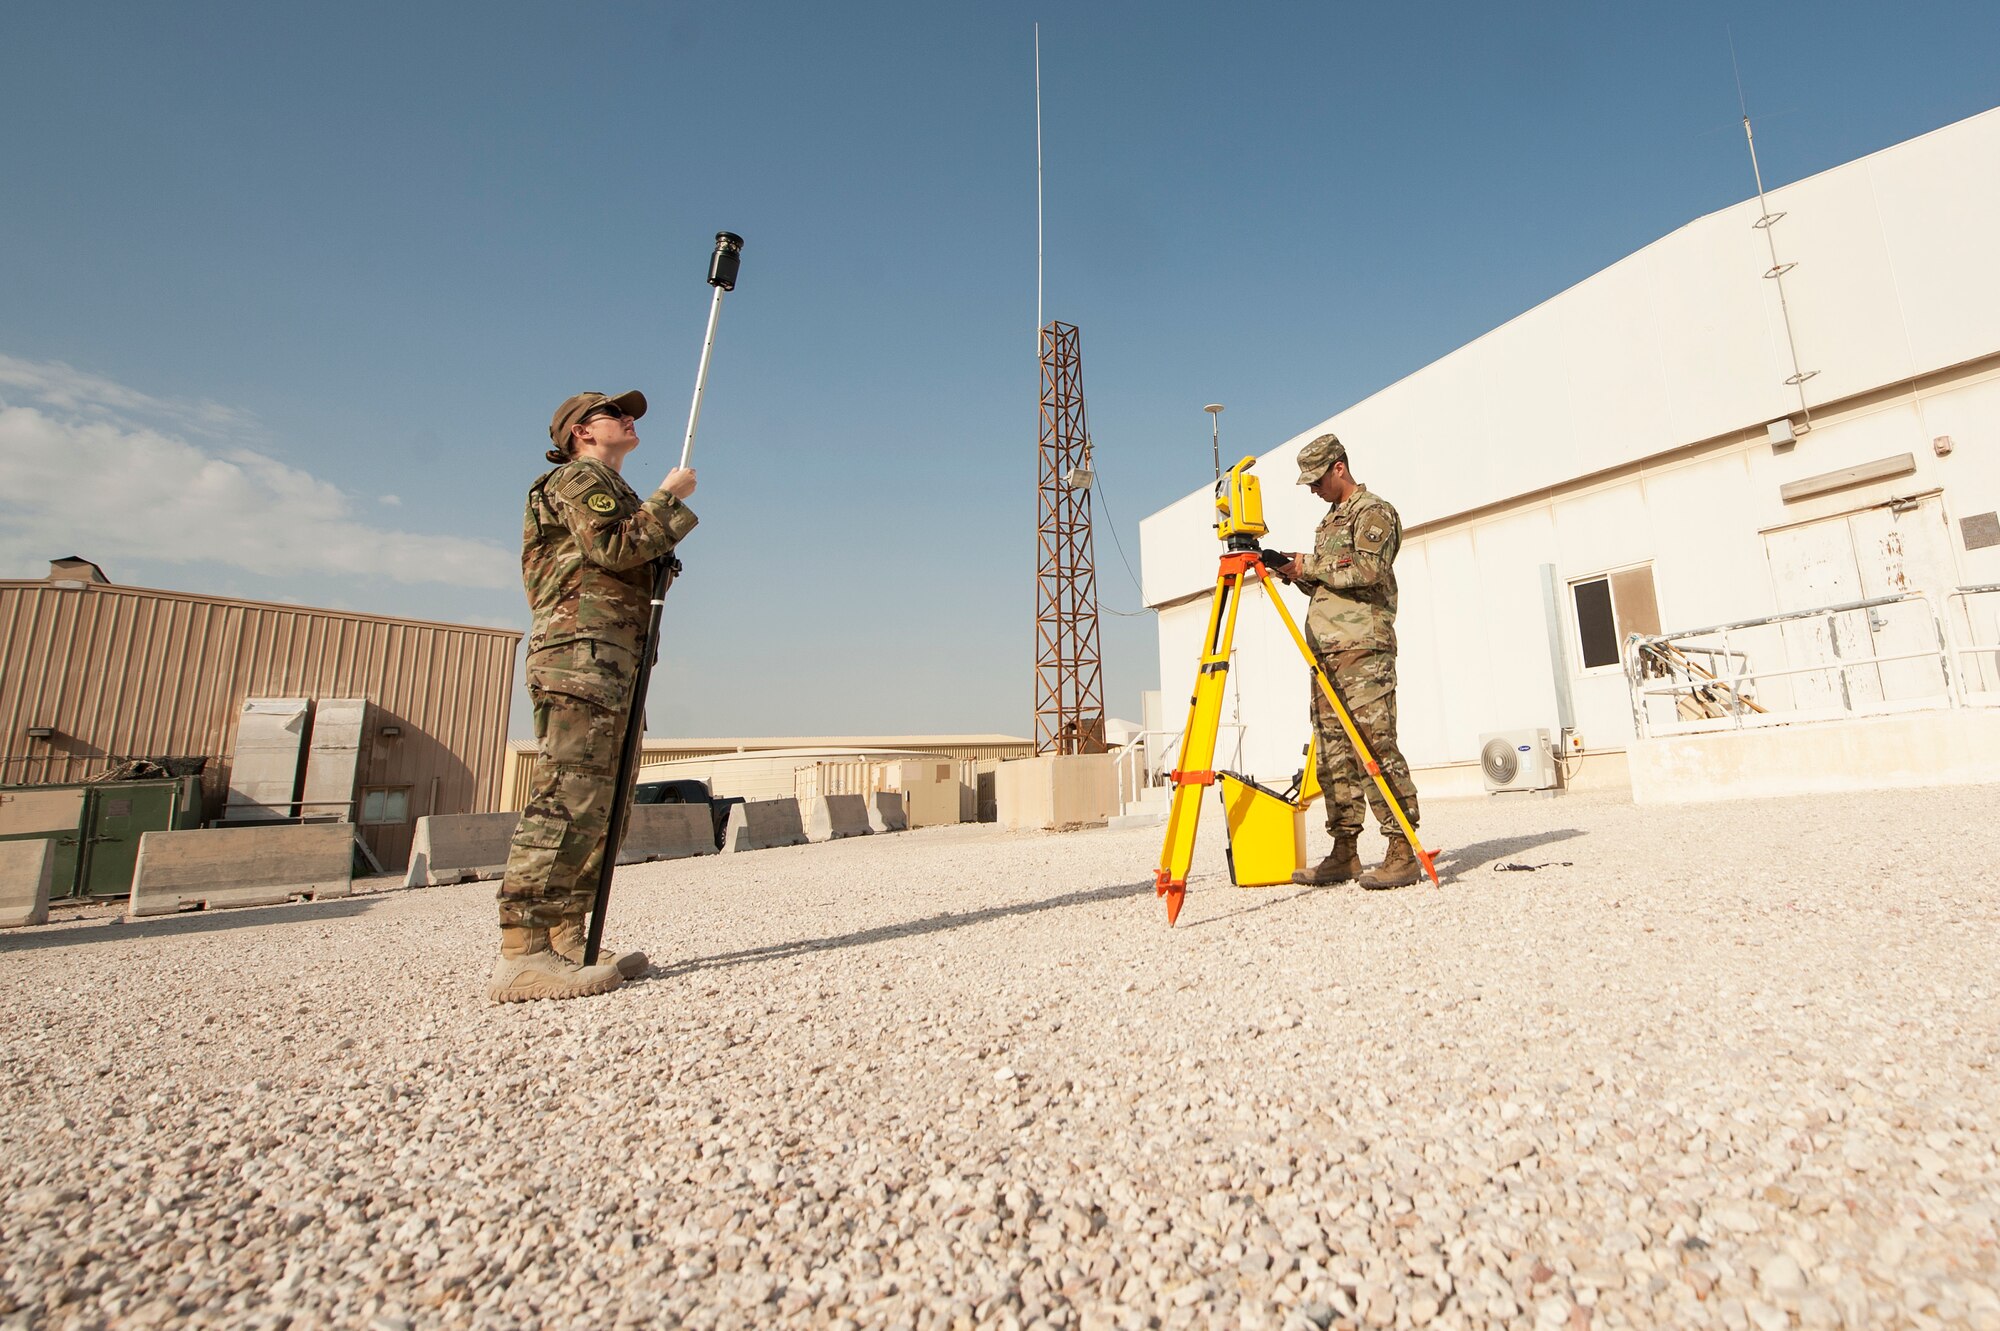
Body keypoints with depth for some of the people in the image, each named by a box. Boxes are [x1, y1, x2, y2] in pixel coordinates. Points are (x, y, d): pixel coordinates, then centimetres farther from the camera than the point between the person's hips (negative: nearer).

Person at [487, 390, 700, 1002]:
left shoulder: (610, 489, 33)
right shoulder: (579, 477, 4)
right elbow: (612, 547, -14)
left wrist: (668, 519, 15)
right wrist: (668, 497, -4)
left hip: (611, 664, 10)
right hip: (581, 652, -10)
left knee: (598, 801, 5)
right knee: (568, 796, -17)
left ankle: (567, 940, 7)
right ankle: (522, 954, -18)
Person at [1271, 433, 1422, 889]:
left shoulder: (1373, 511, 0)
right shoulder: (1328, 521, 26)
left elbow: (1366, 569, -15)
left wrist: (1309, 565, -7)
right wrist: (1296, 574, 9)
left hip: (1363, 647, -8)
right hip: (1325, 650, 9)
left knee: (1375, 746, -12)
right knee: (1332, 751, 5)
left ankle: (1403, 852, -7)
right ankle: (1344, 852, 9)